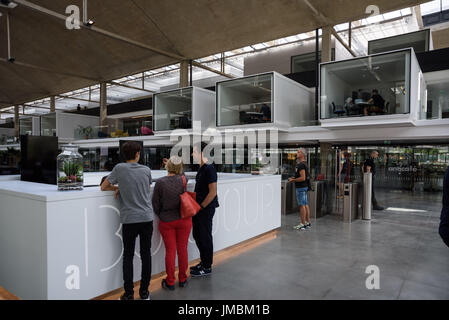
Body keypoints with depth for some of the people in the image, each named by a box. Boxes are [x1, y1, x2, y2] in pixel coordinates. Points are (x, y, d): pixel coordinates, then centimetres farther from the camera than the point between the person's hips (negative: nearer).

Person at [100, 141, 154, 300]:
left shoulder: (119, 168, -4)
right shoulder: (146, 170, 3)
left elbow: (104, 187, 4)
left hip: (129, 219, -2)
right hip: (147, 217, 2)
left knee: (128, 256, 10)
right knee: (146, 254, 10)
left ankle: (129, 294, 14)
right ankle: (144, 292, 19)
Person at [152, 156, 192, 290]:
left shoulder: (160, 182, -14)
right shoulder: (183, 180, -10)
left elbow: (155, 205, -6)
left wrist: (162, 216, 9)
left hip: (166, 222, -1)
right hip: (184, 220, 1)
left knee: (170, 251, 9)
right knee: (182, 249, 12)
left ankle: (170, 282, 21)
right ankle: (183, 279, 26)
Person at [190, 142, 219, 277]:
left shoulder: (209, 169, -18)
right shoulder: (201, 169, 11)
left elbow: (212, 192, -20)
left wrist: (201, 207, -16)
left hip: (206, 209, -9)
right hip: (199, 208, 9)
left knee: (205, 237, 2)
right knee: (197, 235, 17)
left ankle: (207, 267, 17)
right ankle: (203, 262, 33)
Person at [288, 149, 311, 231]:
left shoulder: (301, 165, -19)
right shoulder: (304, 164, 14)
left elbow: (303, 178, -24)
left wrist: (293, 180, -13)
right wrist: (294, 178, 16)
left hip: (301, 187, -10)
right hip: (304, 187, 10)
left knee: (302, 205, -6)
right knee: (306, 205, 12)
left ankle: (303, 224, -1)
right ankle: (308, 223, 18)